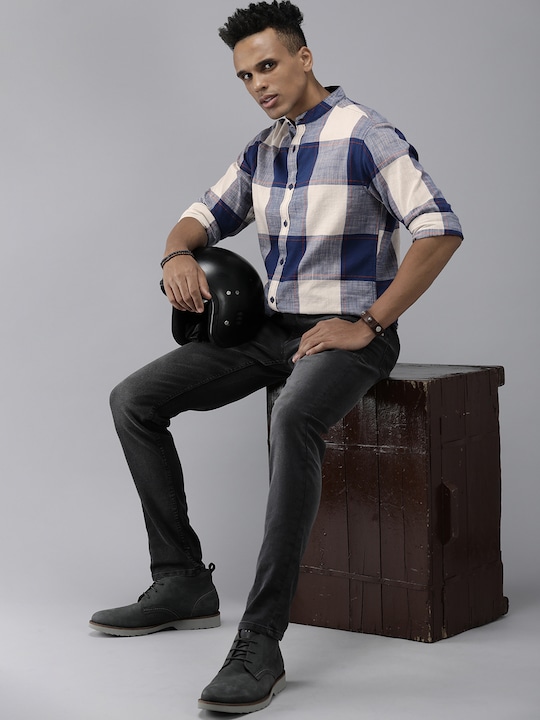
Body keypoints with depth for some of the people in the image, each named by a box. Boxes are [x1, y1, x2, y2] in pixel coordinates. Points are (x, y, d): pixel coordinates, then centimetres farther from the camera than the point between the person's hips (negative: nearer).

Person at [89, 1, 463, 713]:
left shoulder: (366, 137, -11)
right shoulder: (262, 150, 13)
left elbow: (441, 231, -17)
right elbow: (205, 214, 22)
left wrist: (368, 324, -19)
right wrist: (178, 254, -3)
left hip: (348, 333, -8)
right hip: (272, 327, 8)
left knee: (292, 421, -40)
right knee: (134, 400, -4)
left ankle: (260, 642, -38)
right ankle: (183, 581, 2)